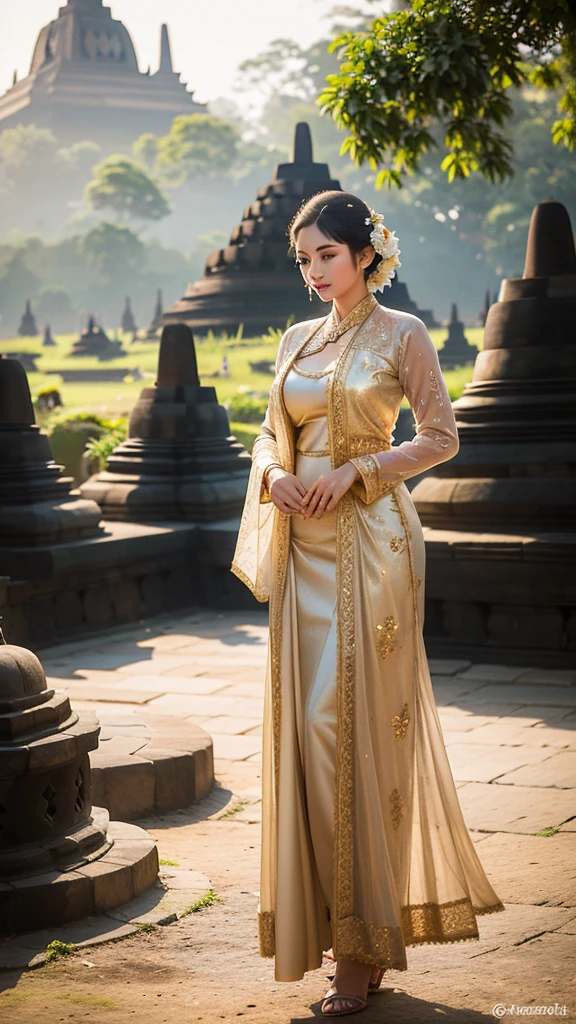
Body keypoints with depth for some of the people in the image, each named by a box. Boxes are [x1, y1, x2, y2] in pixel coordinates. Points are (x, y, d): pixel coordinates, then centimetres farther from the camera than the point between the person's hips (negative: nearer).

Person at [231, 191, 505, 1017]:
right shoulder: (297, 339, 14)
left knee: (360, 722, -6)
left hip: (370, 541, -6)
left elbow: (441, 437, -3)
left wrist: (357, 469, -14)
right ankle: (329, 913, 17)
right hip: (305, 546, 6)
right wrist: (272, 472, -3)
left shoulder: (402, 335, -2)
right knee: (307, 723, 4)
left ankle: (366, 943, 1)